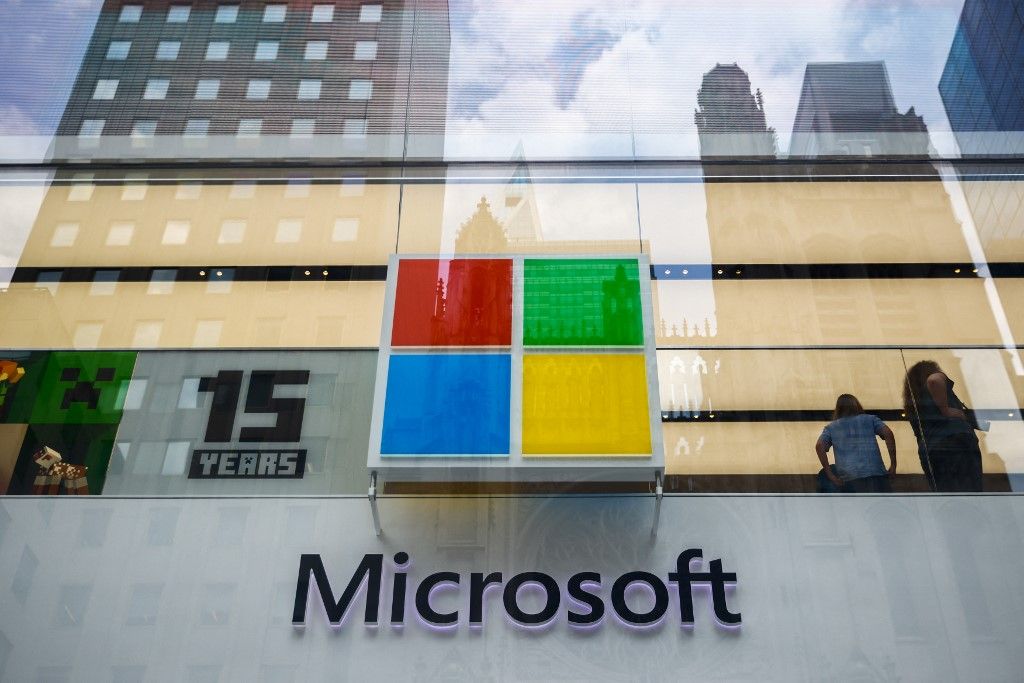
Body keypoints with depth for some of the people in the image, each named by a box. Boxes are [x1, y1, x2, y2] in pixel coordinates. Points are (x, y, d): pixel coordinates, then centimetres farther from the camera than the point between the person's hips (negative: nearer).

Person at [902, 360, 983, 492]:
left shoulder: (911, 405, 27)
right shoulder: (938, 379, 10)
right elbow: (934, 379, -16)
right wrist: (946, 410, -7)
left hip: (929, 452, 6)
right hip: (957, 442, -6)